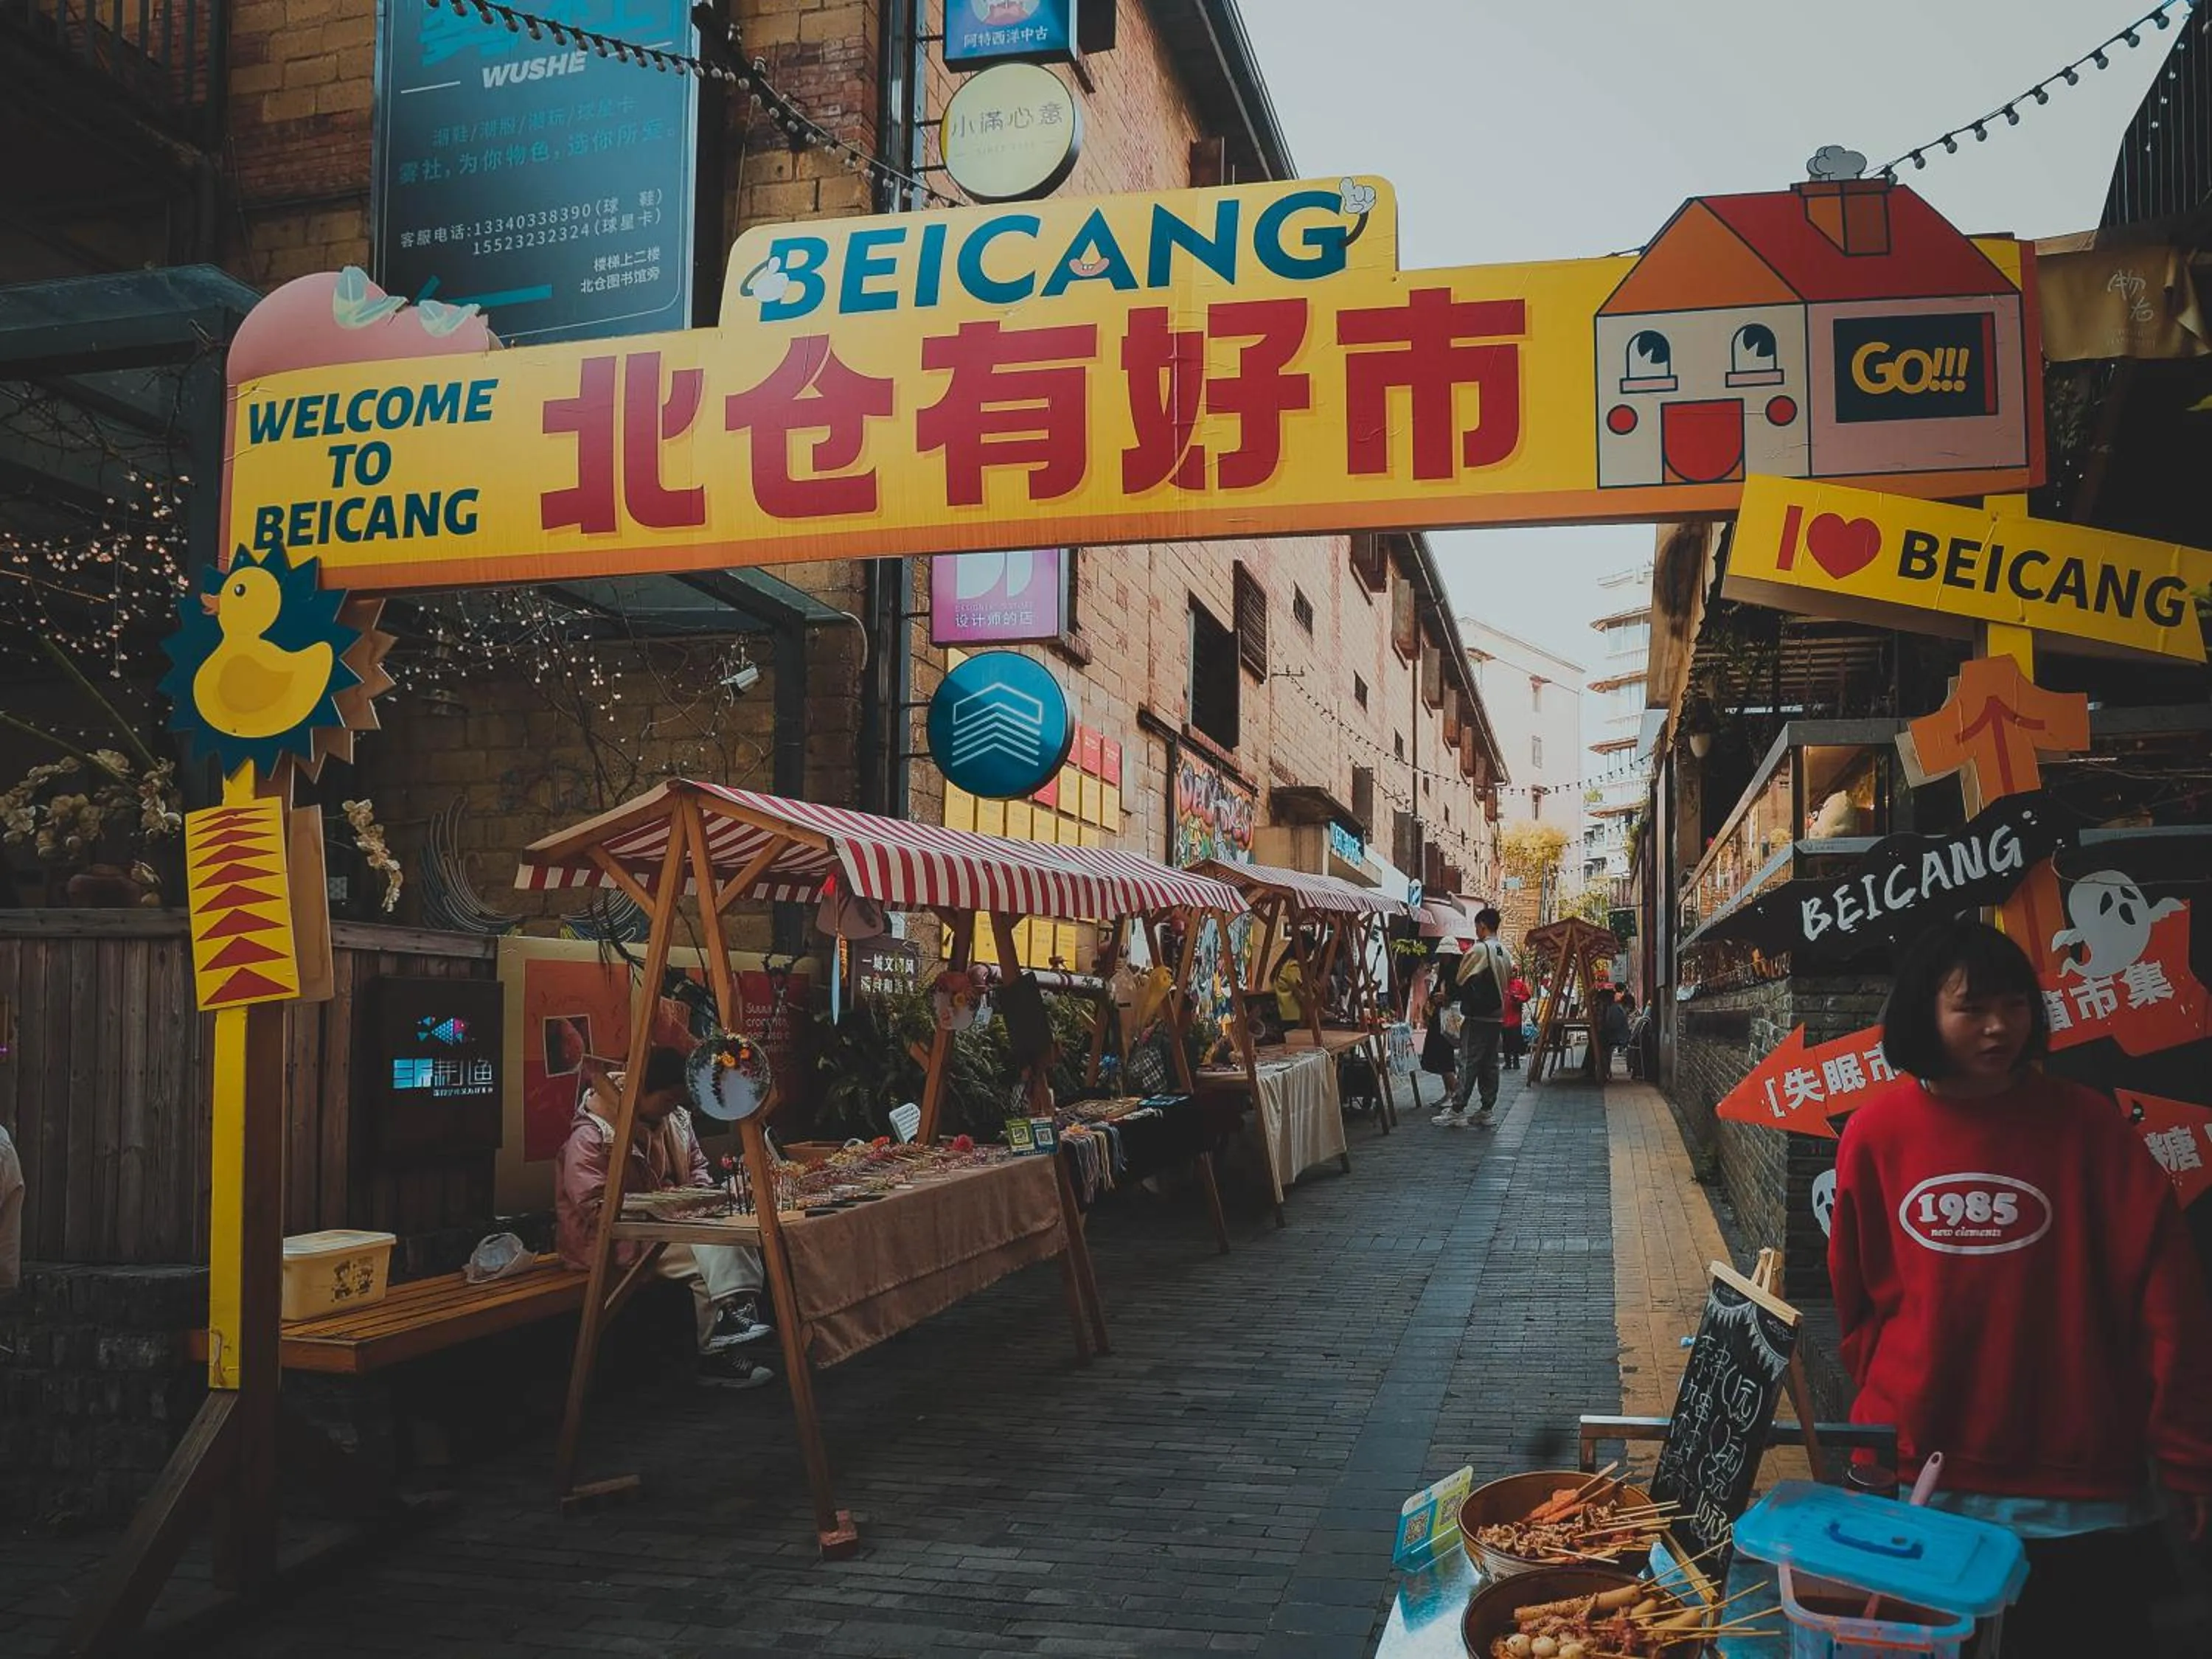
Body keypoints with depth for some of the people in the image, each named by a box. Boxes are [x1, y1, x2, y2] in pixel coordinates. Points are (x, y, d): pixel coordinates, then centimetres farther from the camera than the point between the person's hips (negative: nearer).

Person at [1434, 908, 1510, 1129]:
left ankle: (1457, 1111, -6)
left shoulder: (1479, 949, -13)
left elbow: (1461, 981, -7)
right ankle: (1486, 1112, 10)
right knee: (1490, 1064, 8)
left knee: (1468, 1063, -6)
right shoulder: (1505, 953, 11)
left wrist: (1447, 995, 11)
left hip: (1477, 1017, -7)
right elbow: (1506, 982, 16)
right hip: (1497, 1016, 7)